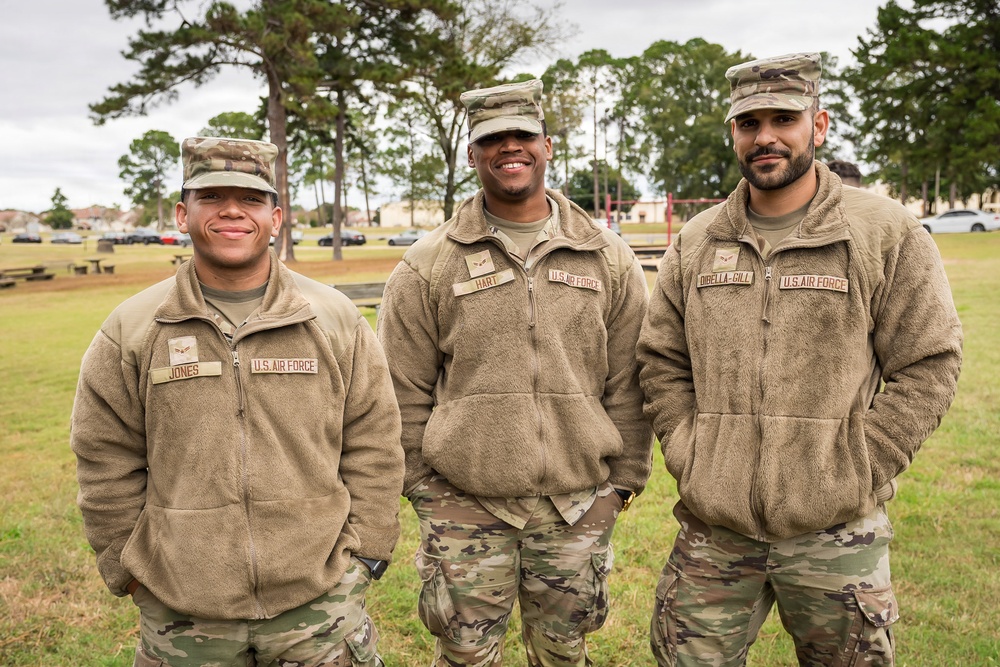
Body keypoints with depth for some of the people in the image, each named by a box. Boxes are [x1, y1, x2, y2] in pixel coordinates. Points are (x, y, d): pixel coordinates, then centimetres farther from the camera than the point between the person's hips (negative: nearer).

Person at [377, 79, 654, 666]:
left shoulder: (608, 258, 3)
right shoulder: (429, 266, -2)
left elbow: (628, 386, 5)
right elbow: (405, 394, 1)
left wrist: (624, 479, 5)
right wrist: (425, 489, 1)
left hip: (578, 507, 2)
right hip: (465, 510, -1)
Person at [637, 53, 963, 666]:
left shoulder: (888, 234, -3)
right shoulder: (696, 242, 7)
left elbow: (928, 365, -4)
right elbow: (662, 362, 11)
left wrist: (853, 476, -9)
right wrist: (688, 459, 0)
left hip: (836, 536, -2)